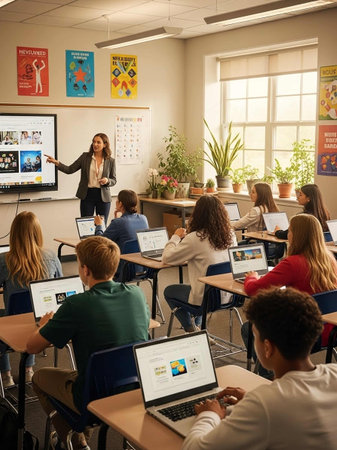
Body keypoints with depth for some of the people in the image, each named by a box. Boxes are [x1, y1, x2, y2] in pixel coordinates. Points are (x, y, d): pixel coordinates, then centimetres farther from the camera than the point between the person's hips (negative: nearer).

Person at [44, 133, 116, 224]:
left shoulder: (110, 161, 1)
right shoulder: (85, 156, 2)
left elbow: (113, 180, 6)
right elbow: (70, 169, 0)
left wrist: (107, 181, -16)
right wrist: (56, 163, -14)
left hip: (103, 196, 0)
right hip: (87, 195, 0)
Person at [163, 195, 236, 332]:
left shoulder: (195, 239, -22)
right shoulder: (230, 236, -5)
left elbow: (167, 258, -12)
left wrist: (176, 237, 3)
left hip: (206, 298, -6)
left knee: (168, 291, 22)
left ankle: (191, 329, 21)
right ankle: (196, 325, 39)